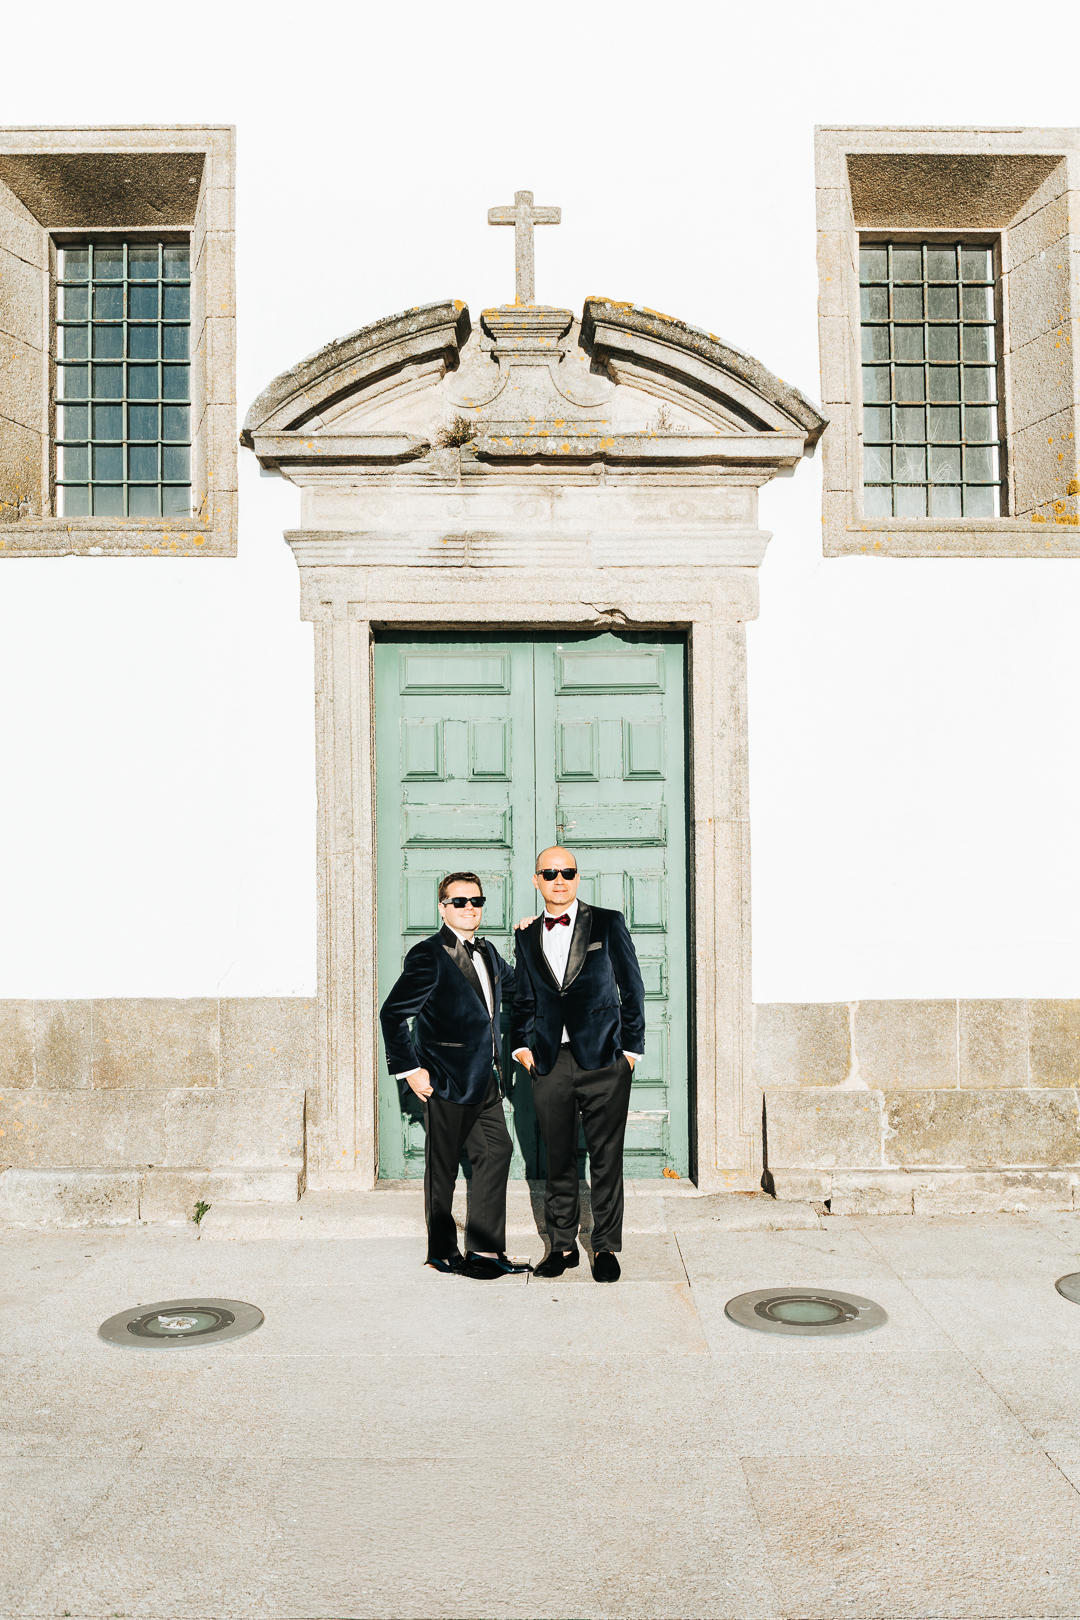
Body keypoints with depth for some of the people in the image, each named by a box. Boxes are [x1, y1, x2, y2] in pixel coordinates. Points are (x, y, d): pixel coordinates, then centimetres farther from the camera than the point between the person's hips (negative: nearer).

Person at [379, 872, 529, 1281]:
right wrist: (410, 1069, -15)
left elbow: (516, 986, 29)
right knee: (442, 1167, 5)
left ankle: (484, 1249, 18)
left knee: (497, 1151, 8)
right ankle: (442, 1253, 20)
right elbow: (392, 1014, -15)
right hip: (445, 1080, -8)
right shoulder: (429, 955, -14)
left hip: (485, 1080, 8)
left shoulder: (487, 952, 11)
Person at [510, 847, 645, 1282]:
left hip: (603, 1061, -3)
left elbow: (632, 987, 3)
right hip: (550, 1065, 3)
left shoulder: (608, 923, 3)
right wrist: (520, 1045, 7)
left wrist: (631, 1046, -1)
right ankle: (562, 1245, 21)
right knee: (558, 1160, 8)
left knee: (606, 1158, 2)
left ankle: (606, 1247, 15)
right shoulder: (527, 936, 11)